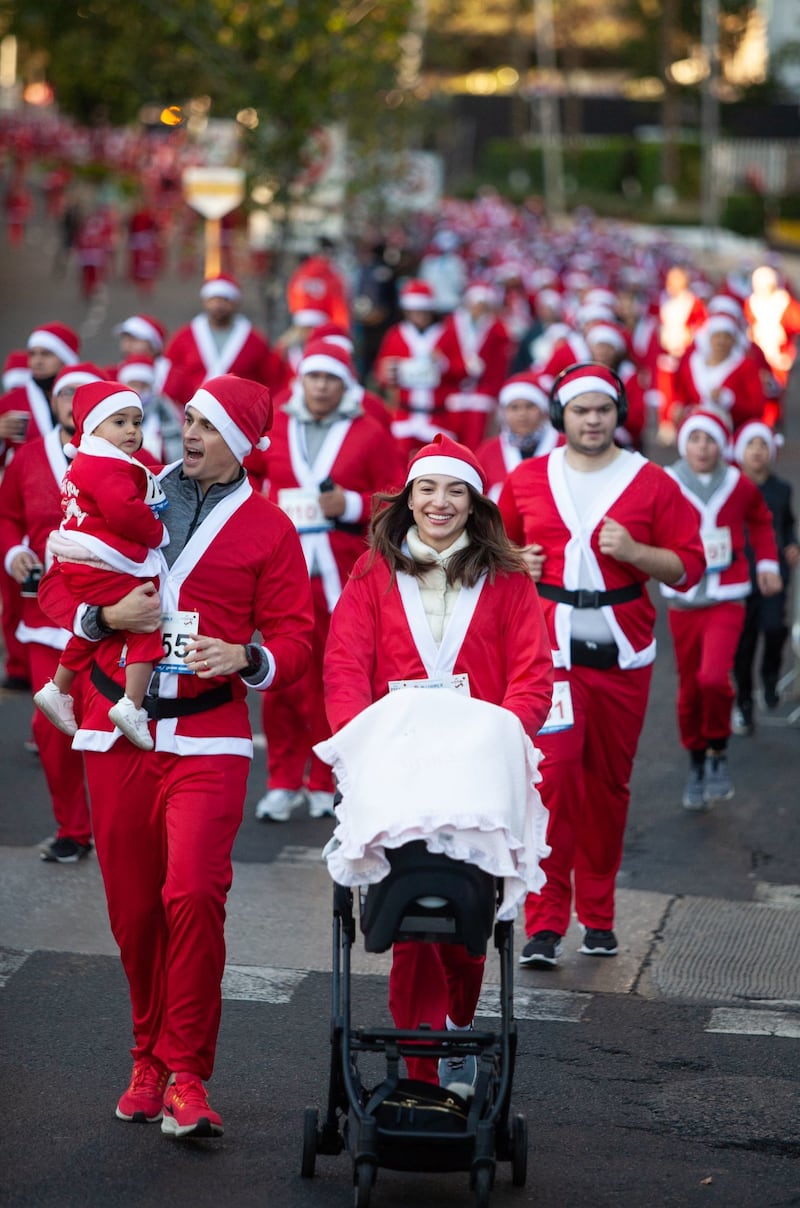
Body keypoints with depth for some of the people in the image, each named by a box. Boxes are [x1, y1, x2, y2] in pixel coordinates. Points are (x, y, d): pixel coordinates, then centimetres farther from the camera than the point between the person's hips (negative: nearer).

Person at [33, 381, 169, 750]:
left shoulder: (85, 463, 17)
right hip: (105, 569, -11)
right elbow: (124, 511, -27)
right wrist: (157, 533, -11)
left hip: (80, 567, 11)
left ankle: (57, 690, 41)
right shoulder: (108, 467, -17)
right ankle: (131, 706, -18)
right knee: (147, 627, -10)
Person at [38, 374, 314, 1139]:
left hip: (207, 738, -2)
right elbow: (56, 589, 12)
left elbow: (295, 636, 4)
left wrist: (248, 658, -17)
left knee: (193, 892, -17)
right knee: (132, 905, 5)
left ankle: (185, 1074, -7)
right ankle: (149, 1057, 21)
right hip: (117, 731, 3)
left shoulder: (267, 528, 6)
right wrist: (106, 616, -8)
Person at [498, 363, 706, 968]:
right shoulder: (527, 479, 7)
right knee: (553, 771, -13)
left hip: (623, 653, 1)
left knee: (609, 782, 7)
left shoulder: (651, 483, 2)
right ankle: (545, 922, -9)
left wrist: (634, 551, -14)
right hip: (550, 648, -1)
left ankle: (598, 915, 22)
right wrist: (516, 561, 1)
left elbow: (688, 565, 2)